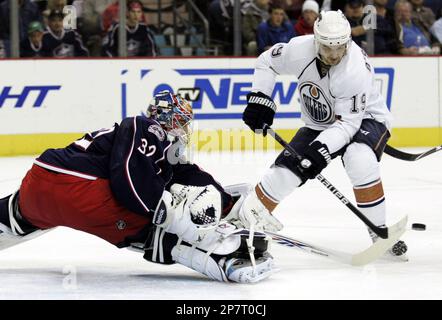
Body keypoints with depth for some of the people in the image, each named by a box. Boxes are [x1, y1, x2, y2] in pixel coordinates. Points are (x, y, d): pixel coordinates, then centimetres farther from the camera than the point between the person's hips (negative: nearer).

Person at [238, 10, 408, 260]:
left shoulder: (356, 69, -34)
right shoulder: (301, 49, -22)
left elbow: (348, 123, -32)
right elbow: (267, 62, -1)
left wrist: (321, 150, -43)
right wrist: (259, 99, -9)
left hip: (364, 119, -4)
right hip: (319, 124, 4)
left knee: (359, 159, -35)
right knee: (287, 168, -9)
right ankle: (248, 211, 17)